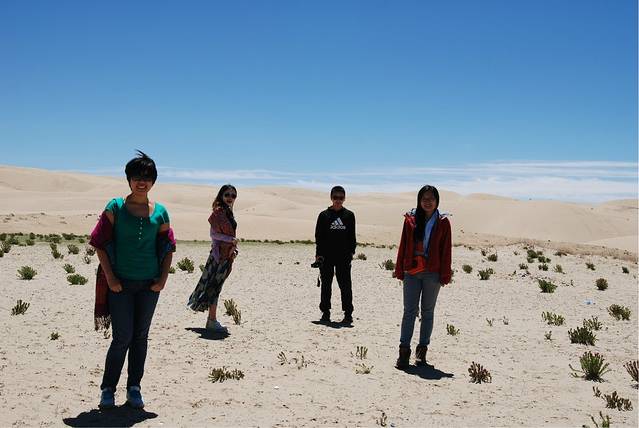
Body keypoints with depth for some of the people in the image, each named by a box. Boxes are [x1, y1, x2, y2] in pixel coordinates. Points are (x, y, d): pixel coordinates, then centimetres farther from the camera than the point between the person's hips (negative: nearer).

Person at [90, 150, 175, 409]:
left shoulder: (160, 212, 5)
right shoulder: (115, 208, -3)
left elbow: (168, 247, 11)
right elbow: (100, 244, -4)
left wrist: (163, 278, 1)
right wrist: (110, 278, -9)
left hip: (149, 284, 3)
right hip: (120, 283, -3)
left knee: (140, 336, 11)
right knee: (122, 337, -3)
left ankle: (134, 388, 23)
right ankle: (108, 389, 15)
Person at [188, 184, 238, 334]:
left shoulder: (228, 212, 15)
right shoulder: (219, 211, -10)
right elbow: (213, 233, -14)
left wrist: (234, 249, 6)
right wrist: (230, 239, -21)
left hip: (227, 255, 8)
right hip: (219, 253, -8)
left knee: (215, 287, 13)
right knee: (214, 286, -4)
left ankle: (212, 320, 20)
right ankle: (212, 321, 0)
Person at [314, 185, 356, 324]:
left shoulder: (349, 215, 7)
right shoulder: (324, 215, 5)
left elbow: (352, 236, 10)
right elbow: (319, 236, 4)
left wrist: (351, 252, 0)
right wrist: (319, 254, -4)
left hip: (343, 256, 0)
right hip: (326, 256, 0)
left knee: (345, 284, 1)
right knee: (326, 284, 7)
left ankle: (348, 314, 8)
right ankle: (325, 313, 16)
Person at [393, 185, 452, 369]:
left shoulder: (442, 223, 1)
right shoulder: (410, 219, 4)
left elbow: (445, 250, 1)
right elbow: (403, 246, 6)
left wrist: (445, 275, -3)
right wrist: (399, 270, 3)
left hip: (432, 273, 0)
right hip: (411, 272, 1)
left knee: (428, 311, 9)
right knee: (409, 311, -1)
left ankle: (422, 349, 18)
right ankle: (404, 351, -1)